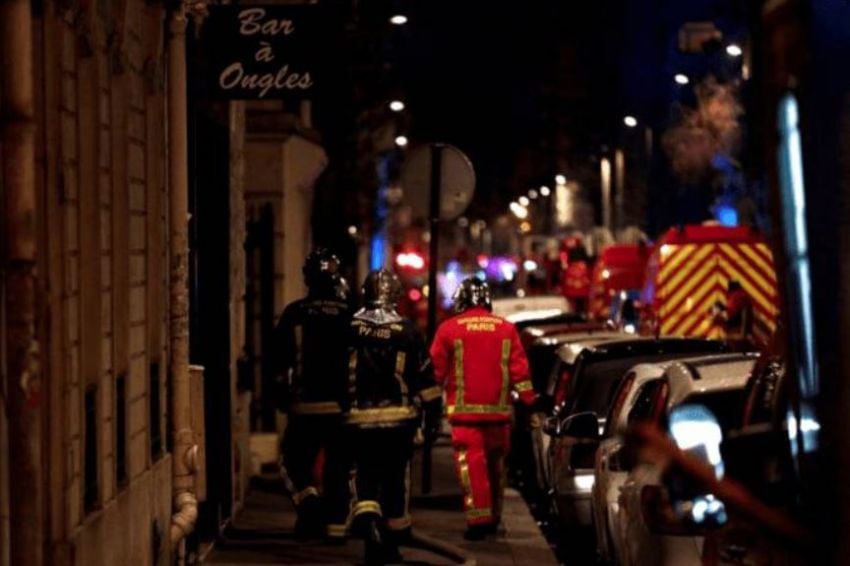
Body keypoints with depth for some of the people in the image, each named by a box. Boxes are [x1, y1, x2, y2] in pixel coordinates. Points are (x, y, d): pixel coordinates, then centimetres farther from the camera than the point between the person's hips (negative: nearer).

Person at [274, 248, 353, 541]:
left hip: (305, 404, -1)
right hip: (343, 404, 1)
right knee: (339, 465, 9)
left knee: (295, 457, 13)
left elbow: (280, 359, -3)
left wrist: (282, 396, 7)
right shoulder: (349, 314, -3)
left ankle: (308, 497, -11)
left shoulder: (295, 313, -5)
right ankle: (336, 523, 8)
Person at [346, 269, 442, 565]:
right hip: (398, 418, 0)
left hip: (359, 418, 0)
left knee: (366, 473, 9)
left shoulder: (350, 328, -2)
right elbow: (425, 378, -1)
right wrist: (433, 414, 7)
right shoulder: (407, 331, -3)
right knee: (395, 478, 11)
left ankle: (366, 515, -20)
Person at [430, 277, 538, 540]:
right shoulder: (506, 329, 6)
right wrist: (529, 403, 6)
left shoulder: (449, 329, -2)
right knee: (495, 463, 16)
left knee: (471, 464, -7)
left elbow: (437, 370, 1)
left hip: (465, 410, -3)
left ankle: (479, 518, -17)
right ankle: (494, 517, 25)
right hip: (498, 410, 3)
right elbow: (519, 370, 3)